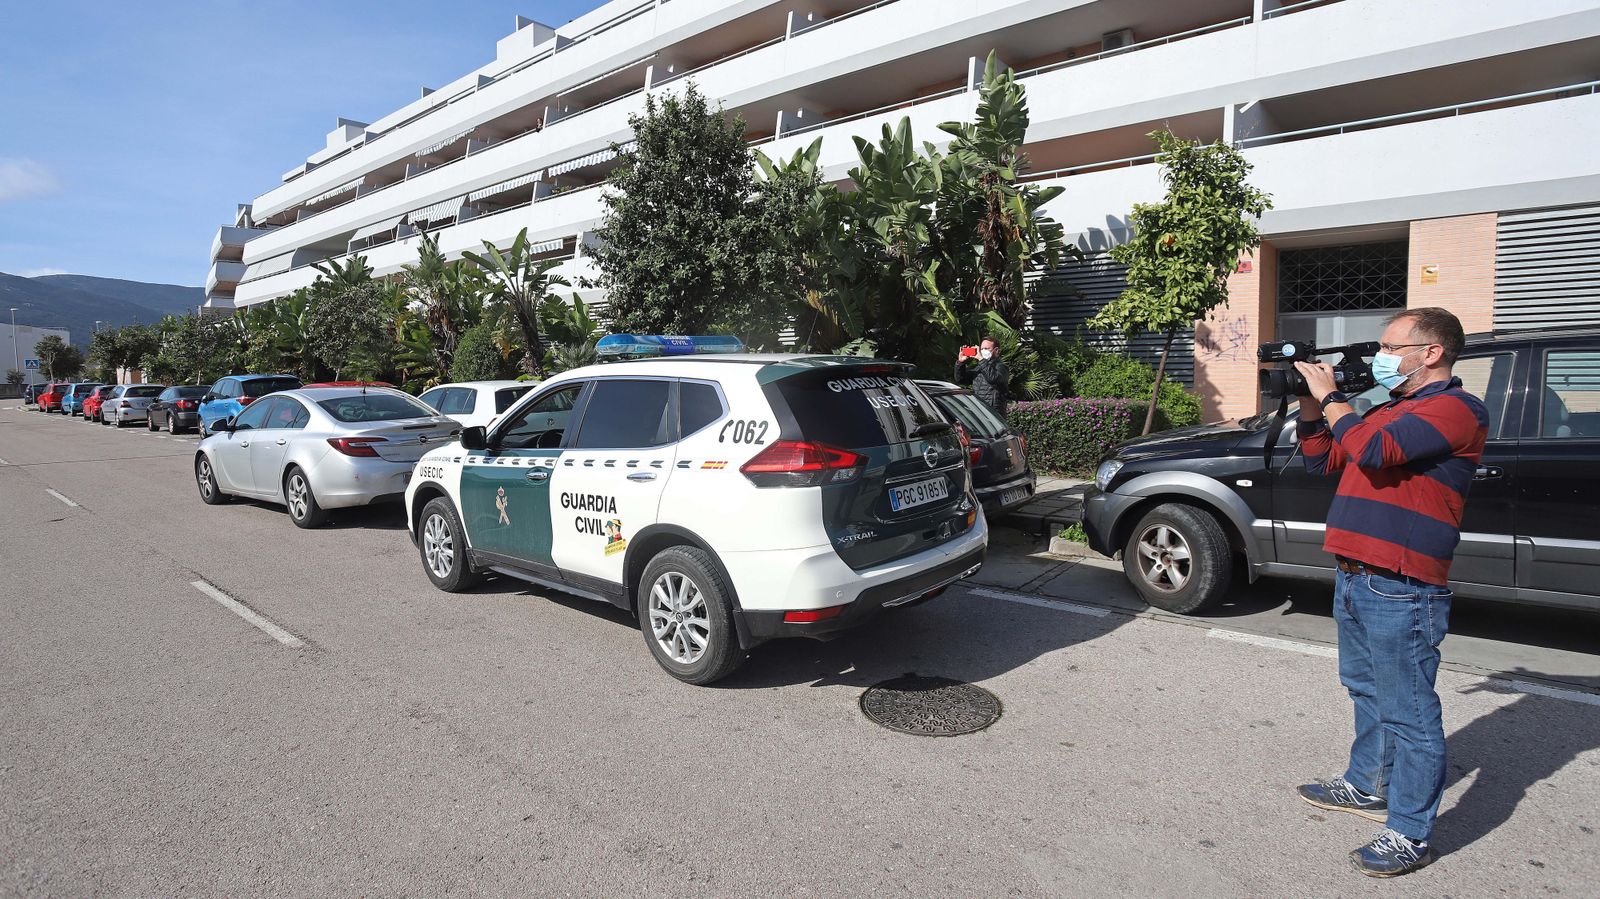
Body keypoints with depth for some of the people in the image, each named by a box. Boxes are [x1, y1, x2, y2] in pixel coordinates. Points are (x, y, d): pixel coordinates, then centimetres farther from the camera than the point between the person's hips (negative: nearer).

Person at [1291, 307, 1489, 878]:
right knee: (1367, 692, 21)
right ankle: (1367, 787, 37)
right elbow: (1320, 460, 21)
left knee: (1408, 712, -1)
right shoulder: (1390, 409, 19)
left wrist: (1330, 396, -12)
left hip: (1402, 591, -10)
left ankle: (1410, 835, 9)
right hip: (1356, 579, 10)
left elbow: (1375, 450, -26)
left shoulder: (1455, 408, -10)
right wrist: (1310, 402, 8)